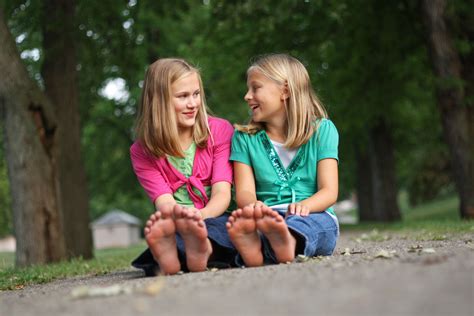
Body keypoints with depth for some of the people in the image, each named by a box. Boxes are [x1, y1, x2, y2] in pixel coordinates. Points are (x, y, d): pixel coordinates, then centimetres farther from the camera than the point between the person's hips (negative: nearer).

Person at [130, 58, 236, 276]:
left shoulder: (219, 131, 6)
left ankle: (199, 248, -69)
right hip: (176, 227, 0)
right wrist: (174, 213, -35)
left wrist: (200, 215, -30)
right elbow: (164, 201, -8)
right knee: (157, 227, -36)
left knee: (227, 225, -37)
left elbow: (222, 194, -6)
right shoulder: (142, 152, 6)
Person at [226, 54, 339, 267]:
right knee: (247, 218, -36)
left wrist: (305, 205, -24)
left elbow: (329, 191, 1)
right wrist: (252, 205, -24)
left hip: (313, 216, -1)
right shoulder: (245, 138, 17)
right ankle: (252, 243, -70)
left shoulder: (322, 130, 12)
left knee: (299, 222, -39)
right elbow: (244, 191, 3)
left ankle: (286, 240, -72)